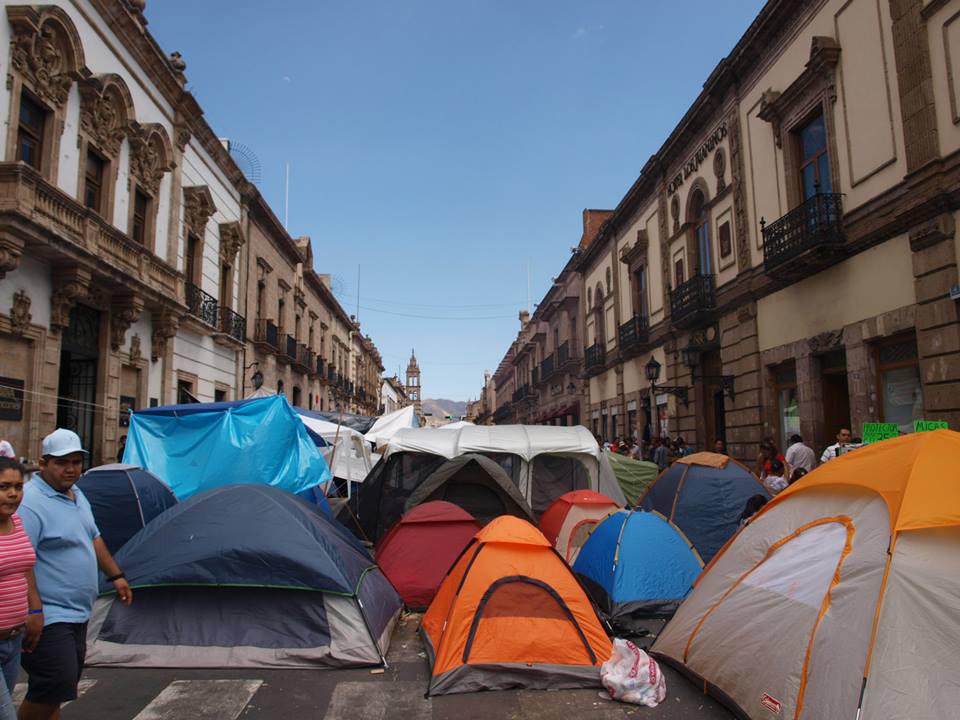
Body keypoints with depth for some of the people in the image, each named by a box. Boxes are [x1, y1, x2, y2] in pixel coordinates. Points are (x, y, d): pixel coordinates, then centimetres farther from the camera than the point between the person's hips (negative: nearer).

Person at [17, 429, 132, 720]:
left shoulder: (77, 495, 11)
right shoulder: (31, 502, -19)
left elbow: (93, 539, 23)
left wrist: (115, 575, 23)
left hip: (78, 614, 9)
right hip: (49, 618, -9)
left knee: (56, 690, 15)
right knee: (54, 686, -10)